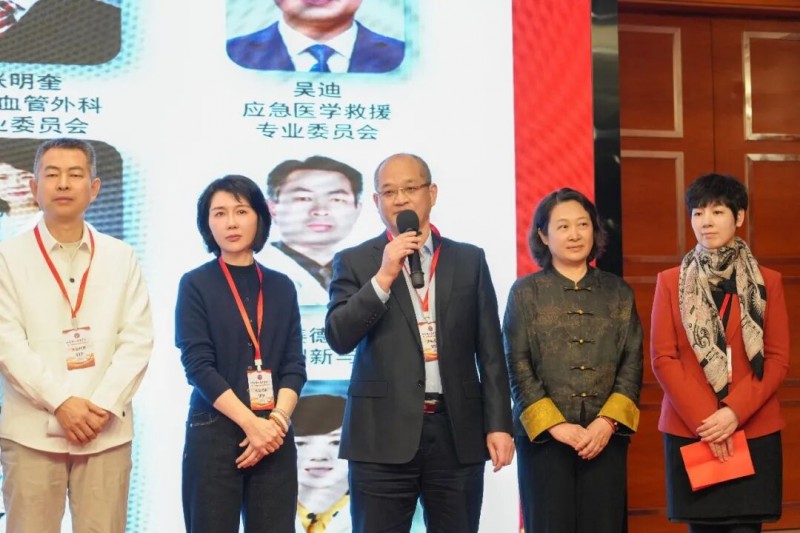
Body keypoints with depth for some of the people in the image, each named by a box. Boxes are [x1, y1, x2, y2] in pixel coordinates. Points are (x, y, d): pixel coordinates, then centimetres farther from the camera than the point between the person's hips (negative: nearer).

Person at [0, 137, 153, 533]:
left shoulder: (121, 257, 10)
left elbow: (137, 340, 4)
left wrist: (104, 405, -10)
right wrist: (60, 403, -13)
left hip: (106, 429, 2)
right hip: (32, 430, -1)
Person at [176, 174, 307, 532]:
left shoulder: (281, 287, 11)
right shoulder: (196, 284, 1)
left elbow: (294, 365, 6)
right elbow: (198, 366, -8)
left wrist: (277, 420, -11)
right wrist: (250, 423, -15)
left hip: (274, 434, 3)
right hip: (215, 432, -3)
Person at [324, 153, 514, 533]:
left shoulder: (469, 260, 10)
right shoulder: (354, 262, 6)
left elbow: (490, 351, 8)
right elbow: (339, 338, -6)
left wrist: (498, 424, 2)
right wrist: (384, 276, -14)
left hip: (457, 431, 2)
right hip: (383, 433, -1)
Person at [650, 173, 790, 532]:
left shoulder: (768, 282, 6)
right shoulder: (670, 282, 6)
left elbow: (778, 360, 1)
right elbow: (663, 358, 0)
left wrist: (734, 412, -13)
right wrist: (703, 420, -11)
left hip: (753, 431, 0)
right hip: (689, 431, 1)